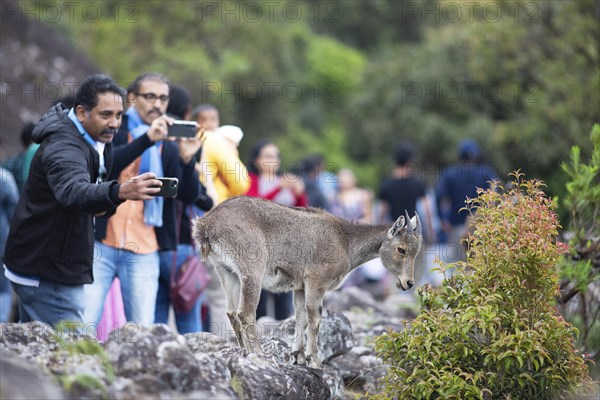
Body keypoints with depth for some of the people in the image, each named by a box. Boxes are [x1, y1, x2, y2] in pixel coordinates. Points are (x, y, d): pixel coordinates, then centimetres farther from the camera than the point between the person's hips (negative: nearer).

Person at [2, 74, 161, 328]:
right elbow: (72, 192, -45)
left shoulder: (98, 140, 8)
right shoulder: (63, 147, -24)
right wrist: (119, 192, -63)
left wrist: (100, 203, 1)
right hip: (46, 276, -10)